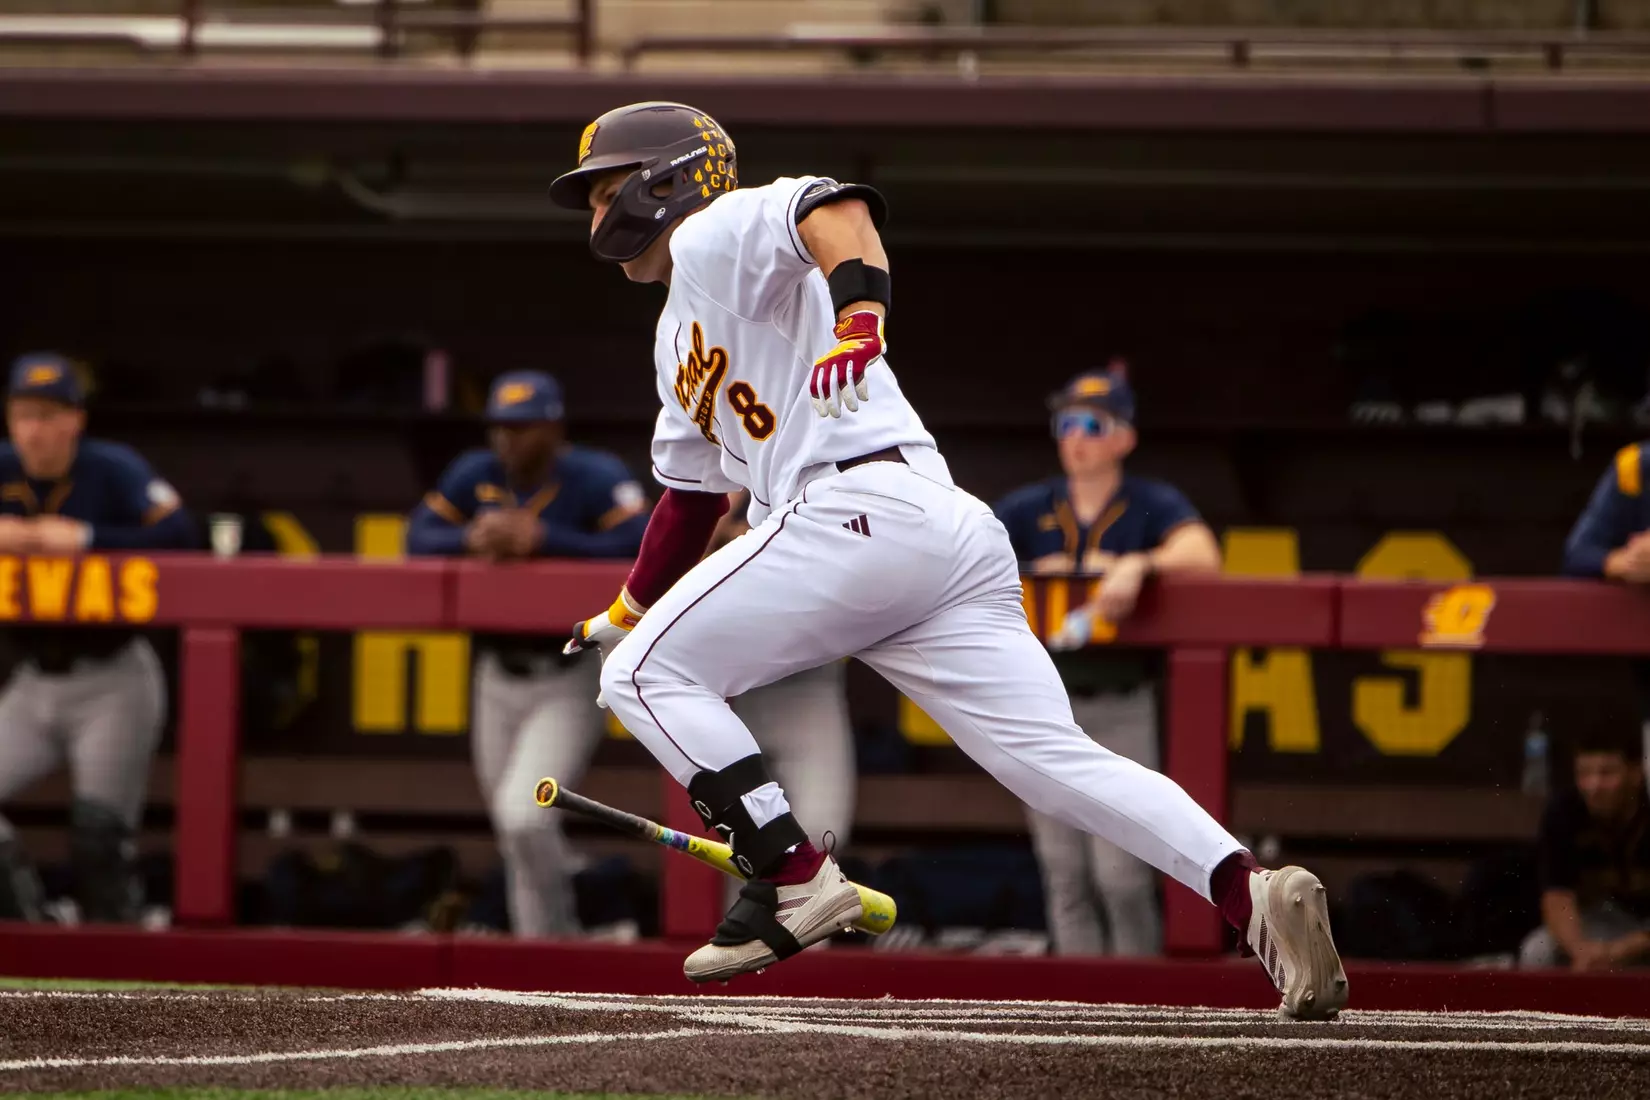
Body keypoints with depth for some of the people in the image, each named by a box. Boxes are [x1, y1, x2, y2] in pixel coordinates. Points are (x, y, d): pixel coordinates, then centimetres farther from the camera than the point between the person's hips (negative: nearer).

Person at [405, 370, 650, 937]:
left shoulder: (595, 479, -13)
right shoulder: (476, 475, 4)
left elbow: (638, 546, -27)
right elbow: (419, 538, -1)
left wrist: (540, 539, -30)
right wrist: (471, 539, -22)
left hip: (568, 682, -6)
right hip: (497, 676, 6)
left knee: (523, 816, -21)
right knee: (517, 843, 12)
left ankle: (555, 935, -1)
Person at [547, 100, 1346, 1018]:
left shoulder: (715, 235, 6)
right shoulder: (682, 335, 35)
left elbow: (834, 209, -16)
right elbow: (693, 492, 46)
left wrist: (861, 308, -35)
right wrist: (623, 614, 52)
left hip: (859, 507, -9)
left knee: (646, 673, -1)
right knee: (1055, 758, -5)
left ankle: (796, 879, -13)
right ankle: (1253, 894, -23)